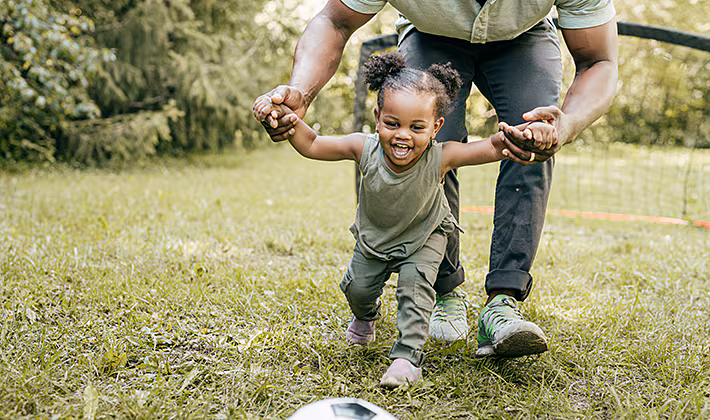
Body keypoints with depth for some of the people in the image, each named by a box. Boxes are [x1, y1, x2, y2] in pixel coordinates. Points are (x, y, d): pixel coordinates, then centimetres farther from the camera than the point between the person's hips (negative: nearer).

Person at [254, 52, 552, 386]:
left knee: (415, 283, -21)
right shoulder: (365, 149, -33)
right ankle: (366, 316, 41)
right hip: (374, 235, 2)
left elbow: (495, 147, -40)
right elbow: (311, 145, -23)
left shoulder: (439, 158, -37)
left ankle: (408, 356, -7)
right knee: (357, 287, 3)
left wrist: (528, 133, -59)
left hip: (424, 236, -2)